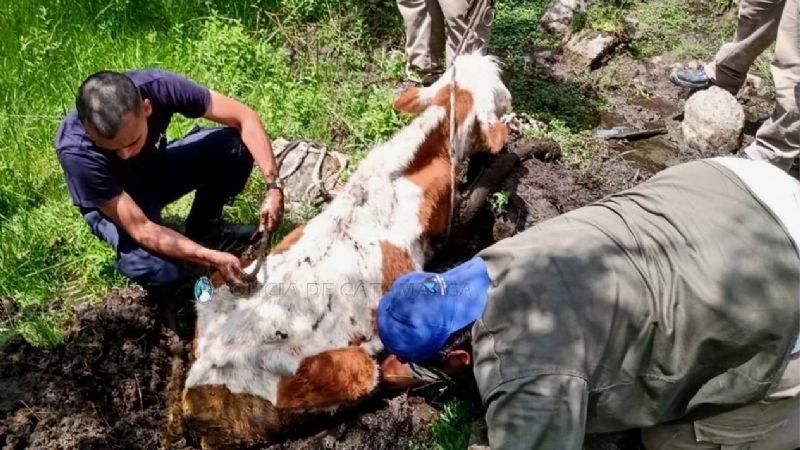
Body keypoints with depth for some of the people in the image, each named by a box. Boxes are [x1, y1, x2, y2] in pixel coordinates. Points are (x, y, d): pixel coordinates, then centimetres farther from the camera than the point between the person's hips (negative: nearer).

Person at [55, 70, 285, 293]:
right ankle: (128, 249, 7)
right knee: (161, 272, -30)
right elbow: (141, 229, -33)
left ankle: (204, 224, 3)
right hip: (112, 202, -3)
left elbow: (244, 117, -25)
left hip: (159, 166, 4)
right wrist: (214, 259, -38)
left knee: (235, 144, -22)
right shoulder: (75, 150, -37)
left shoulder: (158, 86, -33)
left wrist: (273, 185, -34)